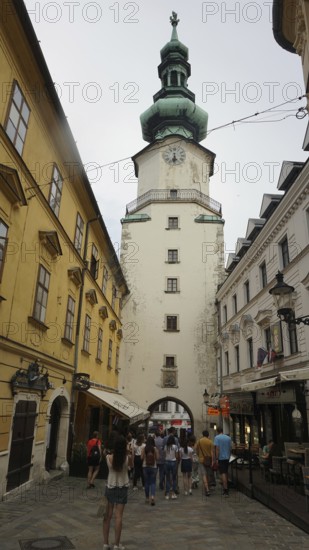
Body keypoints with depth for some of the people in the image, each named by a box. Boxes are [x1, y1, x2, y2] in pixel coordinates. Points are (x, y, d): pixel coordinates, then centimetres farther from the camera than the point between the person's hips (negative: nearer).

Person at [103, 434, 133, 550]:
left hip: (110, 487, 2)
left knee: (108, 516, 13)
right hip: (122, 488, -1)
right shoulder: (128, 458, -18)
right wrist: (129, 454, -3)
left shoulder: (109, 457, -15)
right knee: (118, 516, 5)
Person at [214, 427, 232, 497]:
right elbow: (230, 448, 12)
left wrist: (216, 459, -13)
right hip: (227, 457, 6)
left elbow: (217, 449, -15)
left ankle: (226, 490, -9)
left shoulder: (217, 437, -9)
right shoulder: (228, 438, 6)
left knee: (223, 473, -4)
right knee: (226, 473, 19)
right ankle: (225, 487, 30)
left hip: (221, 458, -5)